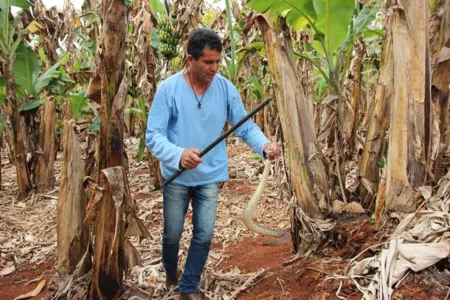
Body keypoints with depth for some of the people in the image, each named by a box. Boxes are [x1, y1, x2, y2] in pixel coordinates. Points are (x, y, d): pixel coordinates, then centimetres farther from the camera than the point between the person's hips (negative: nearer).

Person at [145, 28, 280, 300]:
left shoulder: (226, 89, -8)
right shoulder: (168, 89, -16)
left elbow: (245, 126, -6)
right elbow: (153, 135, -19)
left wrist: (265, 144, -27)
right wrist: (178, 154, -39)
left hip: (211, 176, 2)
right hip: (177, 177, -1)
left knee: (204, 235, 7)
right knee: (172, 234, 15)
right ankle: (170, 272, 48)